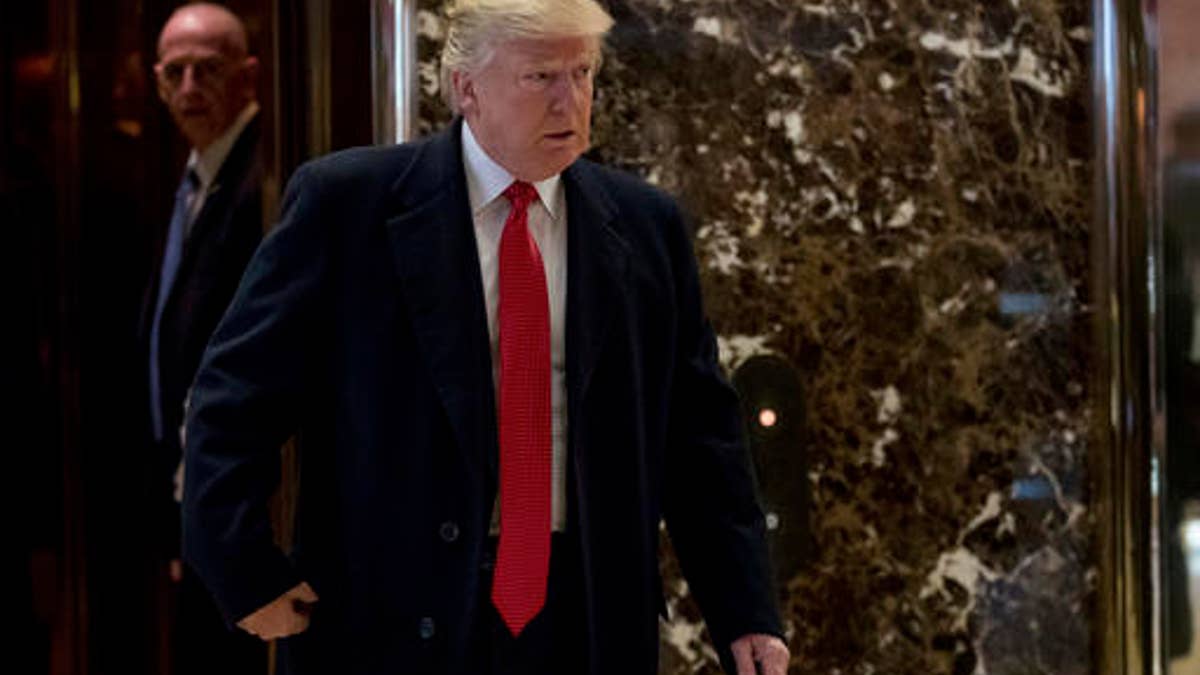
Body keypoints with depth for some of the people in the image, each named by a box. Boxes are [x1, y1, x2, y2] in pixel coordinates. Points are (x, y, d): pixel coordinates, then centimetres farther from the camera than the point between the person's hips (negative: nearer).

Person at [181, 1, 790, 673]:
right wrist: (247, 576, -9)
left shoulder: (646, 226, 6)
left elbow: (700, 434, 8)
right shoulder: (345, 201, -4)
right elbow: (237, 395, -2)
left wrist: (747, 615, 3)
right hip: (394, 620, -2)